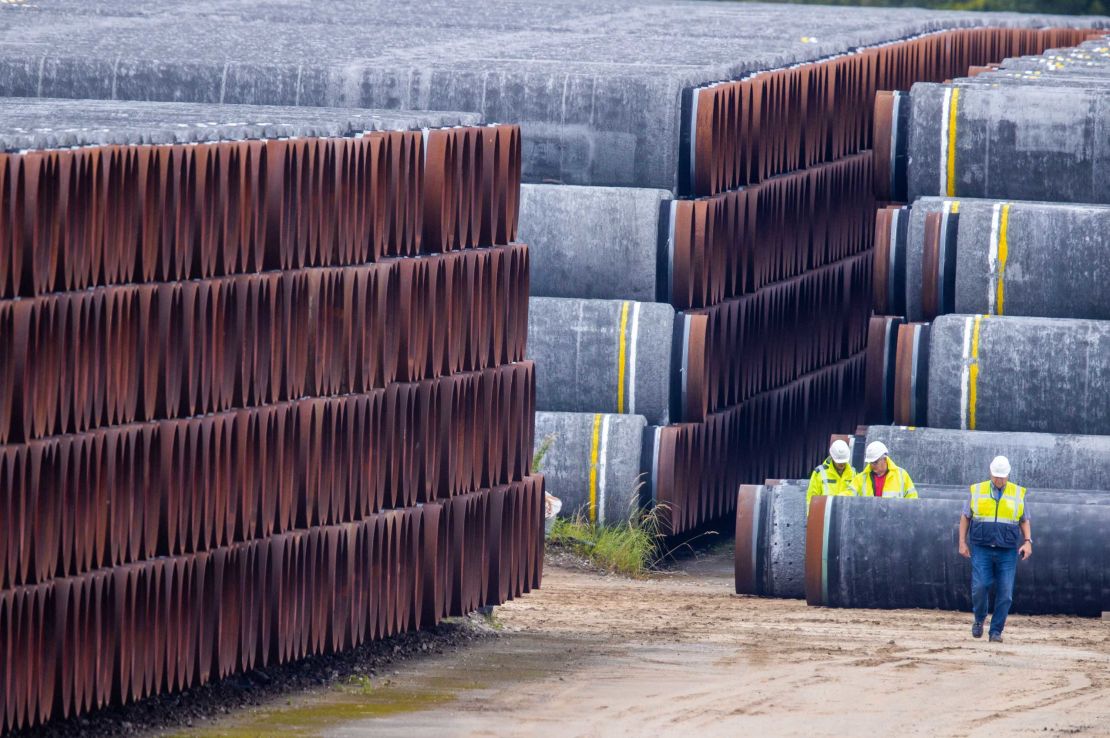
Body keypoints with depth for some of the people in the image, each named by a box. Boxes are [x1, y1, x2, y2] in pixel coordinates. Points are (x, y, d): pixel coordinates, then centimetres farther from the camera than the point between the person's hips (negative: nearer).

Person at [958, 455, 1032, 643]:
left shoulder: (1018, 493, 8)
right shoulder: (977, 491, 7)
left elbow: (1024, 521, 13)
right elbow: (965, 517, 12)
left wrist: (1027, 541, -2)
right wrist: (962, 543, 4)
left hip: (1007, 552, 1)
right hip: (981, 550, -1)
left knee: (1005, 594, -5)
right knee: (979, 587, -12)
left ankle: (996, 631, 4)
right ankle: (979, 619, 13)